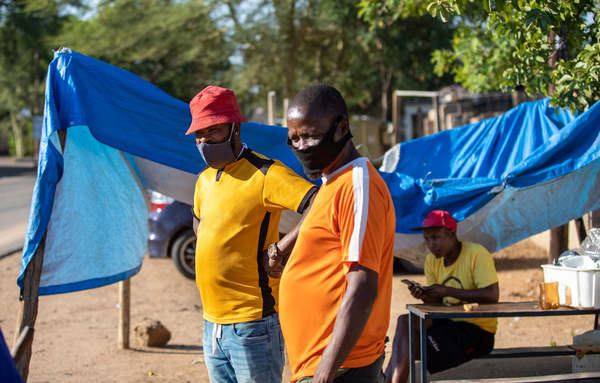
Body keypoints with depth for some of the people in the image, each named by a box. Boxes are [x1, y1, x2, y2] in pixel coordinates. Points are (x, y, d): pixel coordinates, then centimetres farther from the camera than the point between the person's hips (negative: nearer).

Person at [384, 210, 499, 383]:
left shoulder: (476, 254, -14)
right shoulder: (432, 260, 8)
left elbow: (492, 296, -24)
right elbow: (437, 304, 10)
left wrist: (447, 291, -25)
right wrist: (424, 296, -14)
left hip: (478, 331, -7)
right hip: (449, 323, 7)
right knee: (404, 321, -16)